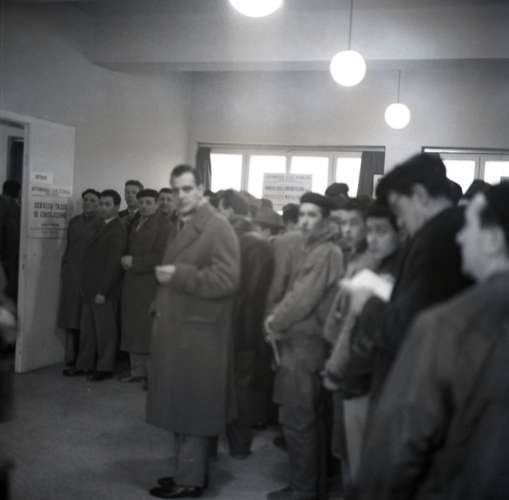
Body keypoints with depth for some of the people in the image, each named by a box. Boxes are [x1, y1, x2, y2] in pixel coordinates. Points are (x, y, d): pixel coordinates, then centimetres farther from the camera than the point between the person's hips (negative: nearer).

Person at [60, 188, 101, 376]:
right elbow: (68, 247, 16)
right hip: (71, 274, 4)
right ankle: (71, 361, 7)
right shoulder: (74, 222, 13)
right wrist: (63, 271, 12)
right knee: (71, 318, 3)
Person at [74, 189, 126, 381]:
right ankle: (85, 364, 24)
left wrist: (103, 291, -18)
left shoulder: (117, 230, -13)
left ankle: (105, 367, 13)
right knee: (87, 329, 14)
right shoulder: (101, 226, 14)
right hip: (90, 289, 8)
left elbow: (113, 263, -17)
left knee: (105, 330, 2)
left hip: (104, 290, -8)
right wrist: (86, 287, 10)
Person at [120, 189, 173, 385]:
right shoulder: (135, 224, 17)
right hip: (132, 283, 7)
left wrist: (134, 262, -14)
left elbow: (160, 256, -15)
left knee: (149, 329, -3)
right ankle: (137, 370, 18)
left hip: (151, 285, -7)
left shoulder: (164, 224, -7)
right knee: (133, 328, 9)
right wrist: (125, 261, 4)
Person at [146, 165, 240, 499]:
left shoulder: (217, 227, -13)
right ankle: (185, 470, 26)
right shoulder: (180, 226, 16)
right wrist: (163, 286, 13)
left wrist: (179, 275, -20)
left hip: (198, 334, -9)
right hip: (177, 329, 9)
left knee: (192, 408, 0)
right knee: (181, 406, 15)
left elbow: (226, 280, -22)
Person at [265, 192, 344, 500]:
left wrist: (275, 325, -8)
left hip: (305, 344, -10)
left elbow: (303, 299, -21)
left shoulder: (324, 253, -17)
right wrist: (279, 317, 3)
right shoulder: (317, 249, 15)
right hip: (304, 341, 10)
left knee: (296, 420, -3)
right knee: (309, 419, 16)